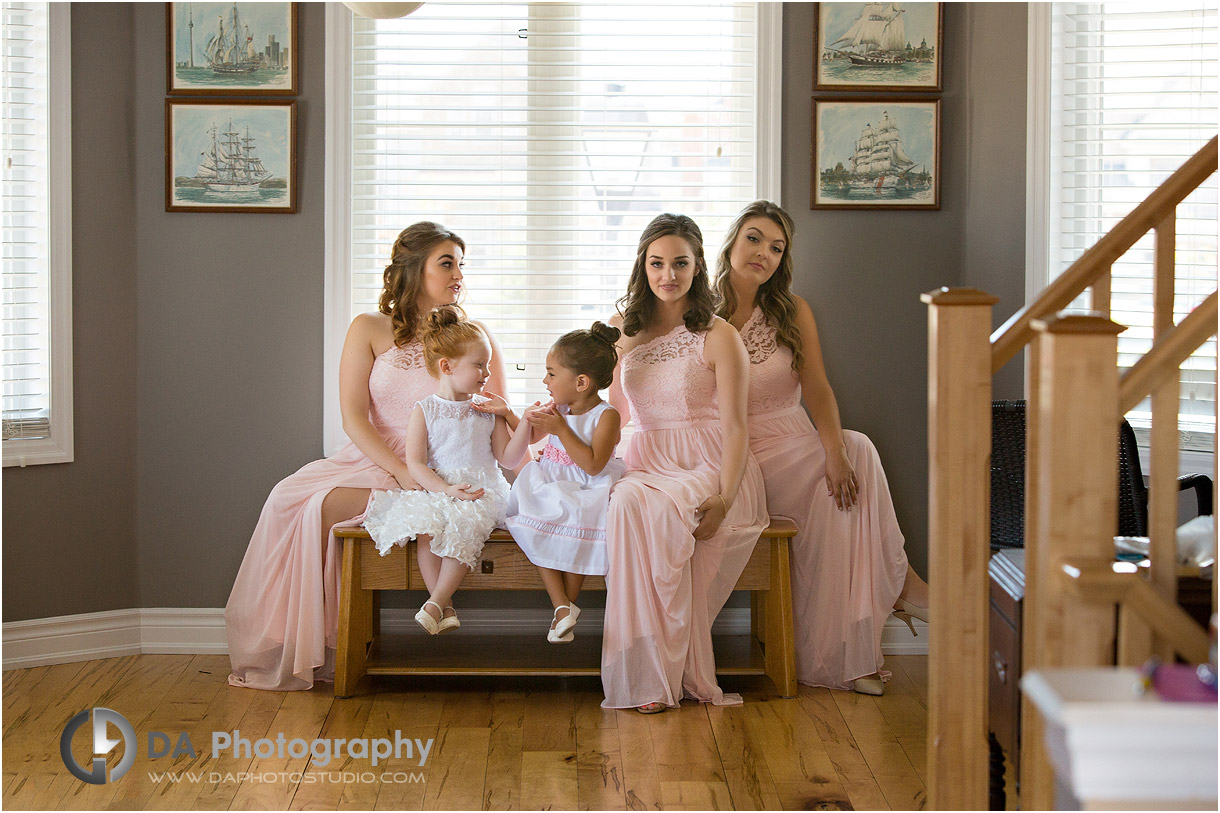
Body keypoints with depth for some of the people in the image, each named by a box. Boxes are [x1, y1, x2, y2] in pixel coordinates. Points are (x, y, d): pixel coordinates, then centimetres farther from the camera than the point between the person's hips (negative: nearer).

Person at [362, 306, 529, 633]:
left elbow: (508, 458, 9)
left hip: (480, 492, 0)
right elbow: (415, 463, -3)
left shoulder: (488, 411, 13)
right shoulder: (424, 411, 4)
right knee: (424, 526, -33)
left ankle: (434, 604, -31)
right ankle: (446, 608, -24)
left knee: (466, 524, -34)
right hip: (434, 490, 0)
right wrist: (446, 489, -18)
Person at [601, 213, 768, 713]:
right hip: (646, 464, 3)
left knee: (656, 510, -36)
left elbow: (734, 425, -6)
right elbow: (614, 411, 22)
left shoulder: (718, 336, 1)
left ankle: (659, 676, -25)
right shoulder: (624, 331, 15)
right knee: (627, 504, -33)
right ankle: (650, 676, -28)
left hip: (710, 467, -3)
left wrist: (724, 498, -19)